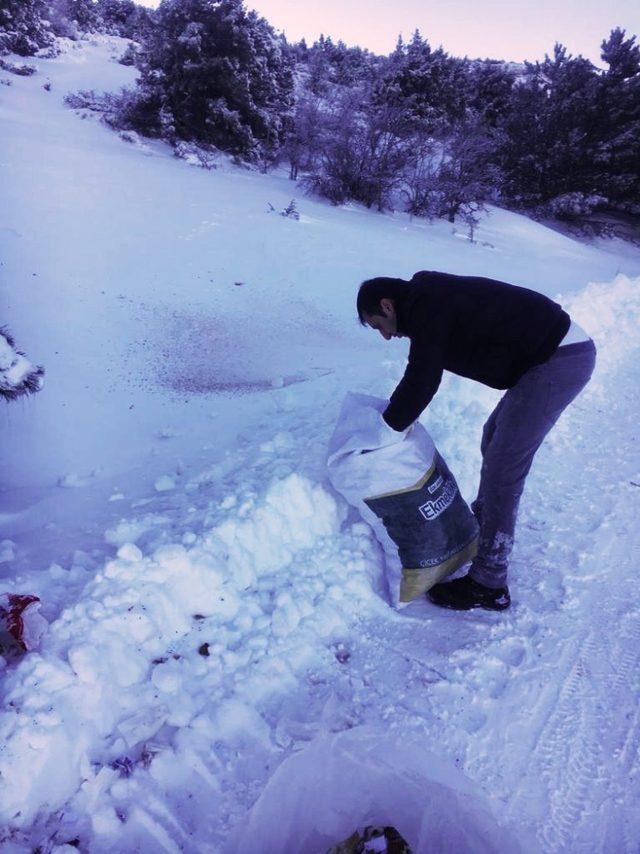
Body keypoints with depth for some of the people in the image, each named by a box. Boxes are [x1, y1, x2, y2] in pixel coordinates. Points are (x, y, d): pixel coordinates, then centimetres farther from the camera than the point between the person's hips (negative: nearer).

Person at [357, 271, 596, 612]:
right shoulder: (432, 296, 16)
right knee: (493, 437, 22)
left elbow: (420, 383, -18)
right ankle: (480, 522, 40)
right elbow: (422, 374, 22)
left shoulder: (425, 305, -15)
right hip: (566, 350, 11)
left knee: (502, 470, -8)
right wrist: (393, 411, 22)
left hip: (560, 360, -11)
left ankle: (488, 586, 2)